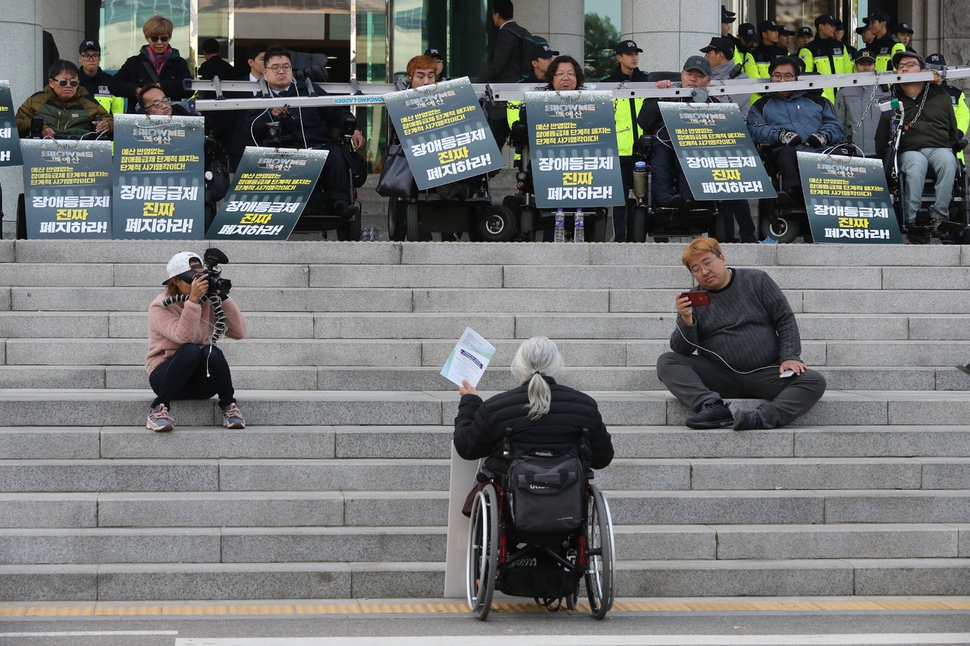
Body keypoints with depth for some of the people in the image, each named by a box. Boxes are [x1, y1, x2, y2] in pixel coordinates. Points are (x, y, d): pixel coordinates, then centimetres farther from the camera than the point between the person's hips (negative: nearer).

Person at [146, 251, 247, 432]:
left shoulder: (208, 303, 3)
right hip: (166, 375, -3)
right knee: (190, 350, -34)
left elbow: (239, 332, -8)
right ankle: (158, 409, -25)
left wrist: (222, 297, -14)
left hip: (201, 381, 3)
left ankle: (229, 407, -12)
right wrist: (193, 299, -32)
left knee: (212, 352, -29)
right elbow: (184, 337, -26)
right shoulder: (160, 307, -9)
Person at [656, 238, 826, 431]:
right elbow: (682, 351, 1)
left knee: (815, 382, -27)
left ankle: (762, 418, -46)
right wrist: (686, 320, -18)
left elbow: (785, 319, 6)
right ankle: (714, 407, -40)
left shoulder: (756, 280, 7)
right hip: (719, 377, 1)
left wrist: (790, 357, -8)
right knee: (666, 362, -21)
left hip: (765, 374, -1)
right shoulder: (693, 300, 8)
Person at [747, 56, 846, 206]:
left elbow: (837, 127, 22)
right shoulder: (762, 105, 26)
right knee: (787, 152, -39)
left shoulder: (817, 101, 31)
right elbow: (754, 131, 9)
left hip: (820, 152, 2)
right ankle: (792, 190, -62)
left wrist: (824, 135, -1)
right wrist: (780, 134, -9)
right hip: (788, 154, -2)